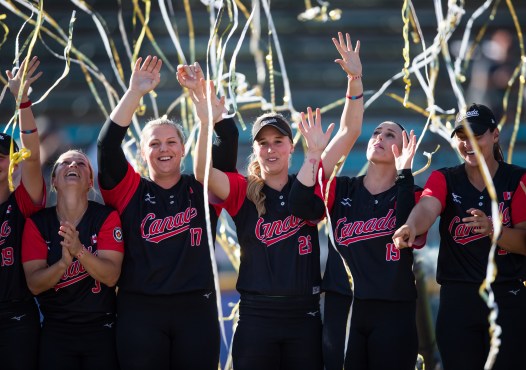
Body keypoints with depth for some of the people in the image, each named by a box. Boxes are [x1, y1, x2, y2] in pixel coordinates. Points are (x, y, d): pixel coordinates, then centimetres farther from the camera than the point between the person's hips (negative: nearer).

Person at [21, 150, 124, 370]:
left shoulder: (107, 217, -7)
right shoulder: (36, 223, -2)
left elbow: (111, 276, -15)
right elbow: (34, 284, -9)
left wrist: (79, 251, -33)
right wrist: (64, 262, -29)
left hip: (101, 329, -1)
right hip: (55, 330, 1)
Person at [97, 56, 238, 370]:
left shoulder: (202, 189, 9)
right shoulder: (131, 192, 8)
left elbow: (228, 137, 0)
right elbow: (108, 144, -5)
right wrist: (136, 92, -9)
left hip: (196, 309, 1)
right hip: (140, 310, -1)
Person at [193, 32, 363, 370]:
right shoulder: (243, 192, 1)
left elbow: (349, 133, 1)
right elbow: (203, 172, -18)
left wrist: (355, 80, -8)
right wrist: (208, 122, -31)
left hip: (304, 316, 1)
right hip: (256, 317, -1)